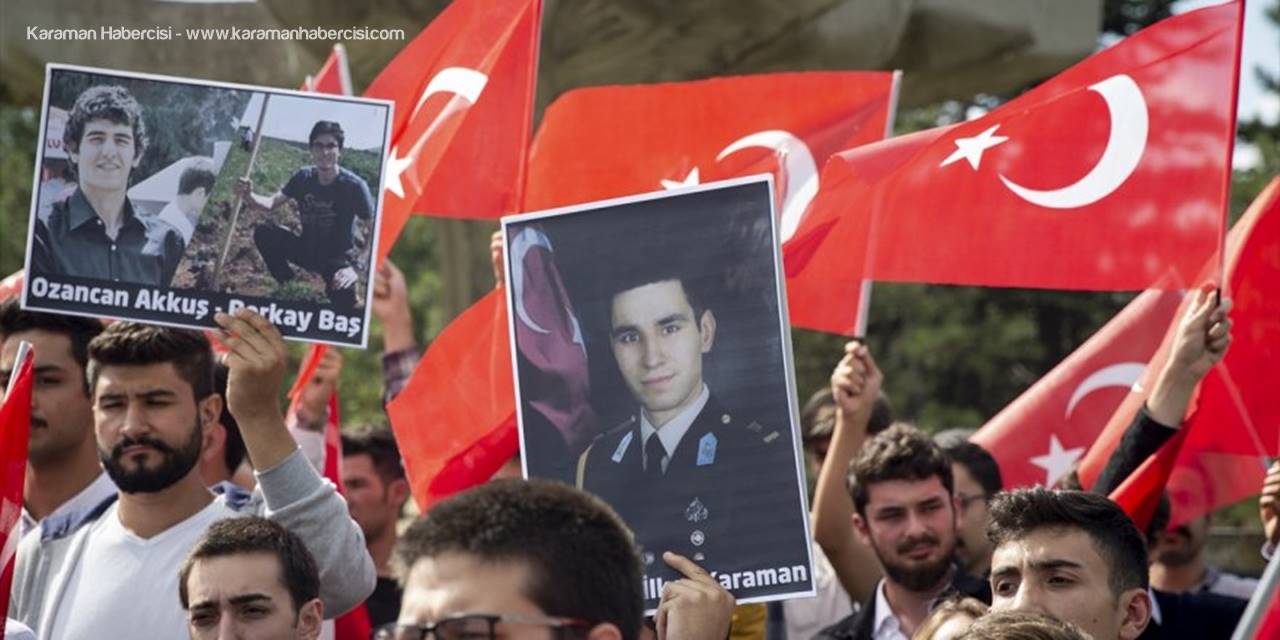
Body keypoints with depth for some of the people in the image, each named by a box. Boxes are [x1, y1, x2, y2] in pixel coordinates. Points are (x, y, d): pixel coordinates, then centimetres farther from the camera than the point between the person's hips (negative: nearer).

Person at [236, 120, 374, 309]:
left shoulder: (354, 185, -22)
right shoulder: (304, 177, -7)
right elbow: (272, 203, -6)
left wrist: (355, 268, -33)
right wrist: (249, 196, -30)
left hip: (339, 258, -4)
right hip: (307, 250, 4)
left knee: (343, 306, -28)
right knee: (265, 233, -17)